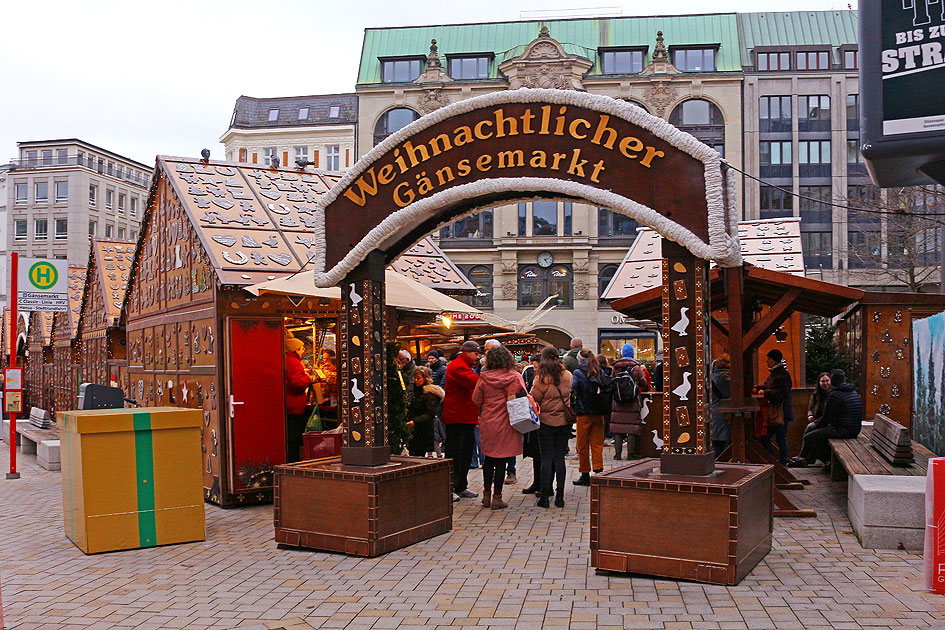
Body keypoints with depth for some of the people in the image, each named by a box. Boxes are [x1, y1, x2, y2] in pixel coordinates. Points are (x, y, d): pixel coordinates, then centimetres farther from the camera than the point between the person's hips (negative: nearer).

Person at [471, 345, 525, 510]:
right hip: (507, 424, -2)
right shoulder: (515, 377, -8)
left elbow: (476, 399, 5)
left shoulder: (484, 377, -4)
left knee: (489, 459, 16)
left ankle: (486, 495, 21)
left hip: (488, 423, 2)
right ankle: (497, 498, 7)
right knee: (501, 461, 3)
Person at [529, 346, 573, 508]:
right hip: (564, 422, 3)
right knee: (559, 458, 8)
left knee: (546, 458, 2)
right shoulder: (568, 376, 0)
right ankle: (559, 497, 10)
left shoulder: (542, 378, -11)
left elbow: (534, 399, -5)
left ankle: (544, 496, 1)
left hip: (546, 421, -3)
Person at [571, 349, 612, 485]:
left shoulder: (578, 373, -7)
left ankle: (585, 475, 13)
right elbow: (610, 387, 1)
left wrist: (573, 407, -2)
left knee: (582, 445, 7)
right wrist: (604, 405, 9)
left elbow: (573, 391, -15)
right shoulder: (600, 372, 5)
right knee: (597, 443, 9)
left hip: (584, 413, -4)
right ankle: (598, 471, 2)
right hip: (598, 413, 4)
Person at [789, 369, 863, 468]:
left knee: (809, 438, -8)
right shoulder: (854, 392, 15)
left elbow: (827, 417, -11)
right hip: (855, 431, 10)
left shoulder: (835, 395, -14)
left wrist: (817, 427, 7)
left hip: (843, 430, -10)